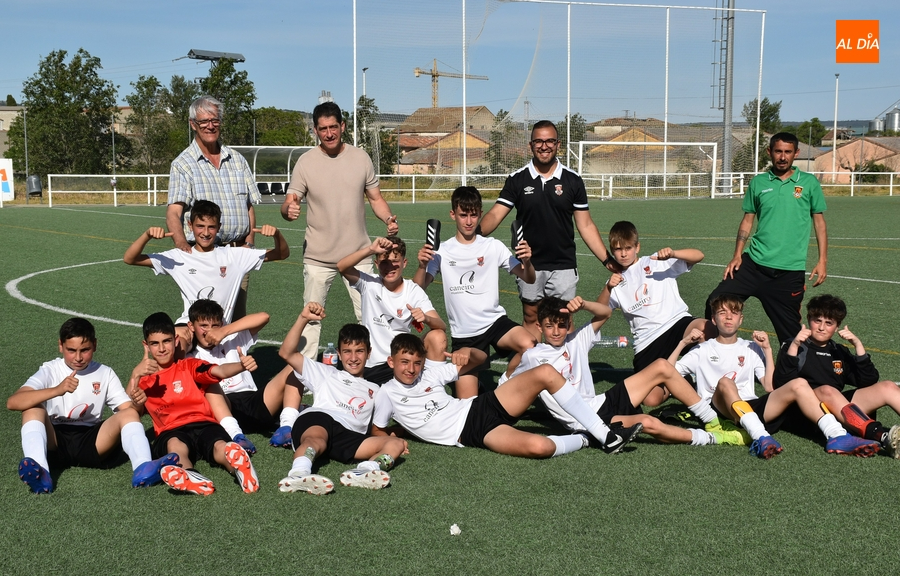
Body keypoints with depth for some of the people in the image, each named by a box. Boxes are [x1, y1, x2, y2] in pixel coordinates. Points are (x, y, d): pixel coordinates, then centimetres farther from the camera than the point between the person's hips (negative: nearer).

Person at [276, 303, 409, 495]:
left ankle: (365, 470, -52)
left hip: (350, 438, 3)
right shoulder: (327, 374, 30)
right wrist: (303, 319, 8)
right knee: (316, 439, -38)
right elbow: (287, 353, 21)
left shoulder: (374, 391, 38)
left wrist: (394, 439, 5)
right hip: (317, 419, -2)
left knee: (396, 444, -21)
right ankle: (299, 474, -69)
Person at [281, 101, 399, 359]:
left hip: (358, 254, 1)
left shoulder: (360, 158, 1)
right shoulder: (305, 163, -5)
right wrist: (289, 209, -32)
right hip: (318, 257, -1)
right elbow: (288, 204, -7)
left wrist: (389, 219, -12)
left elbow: (375, 198, 8)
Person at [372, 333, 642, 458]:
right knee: (539, 446, -36)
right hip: (470, 434, -6)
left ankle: (605, 436, -8)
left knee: (545, 373, -15)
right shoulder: (387, 394, 0)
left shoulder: (431, 374, 10)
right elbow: (376, 432, 14)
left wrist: (468, 352, -7)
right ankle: (581, 440, 0)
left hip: (480, 406, 6)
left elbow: (481, 359, 15)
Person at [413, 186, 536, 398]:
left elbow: (528, 279, 0)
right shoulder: (442, 251, 0)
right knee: (468, 402, -3)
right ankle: (470, 379, 31)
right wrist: (422, 266, -25)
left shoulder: (493, 246, 1)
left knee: (529, 345, -32)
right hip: (463, 334, 0)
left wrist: (527, 262, -22)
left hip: (495, 321, 0)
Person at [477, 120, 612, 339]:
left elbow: (585, 226, 5)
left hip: (564, 266, 0)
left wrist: (608, 260, -2)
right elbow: (495, 215, -6)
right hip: (529, 266, 0)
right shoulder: (517, 179, 0)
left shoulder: (573, 181, 1)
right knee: (531, 319, 9)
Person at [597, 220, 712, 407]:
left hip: (676, 323, -2)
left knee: (705, 328, -38)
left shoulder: (657, 262, 10)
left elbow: (698, 255, 0)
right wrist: (608, 288, -10)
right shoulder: (616, 281, 19)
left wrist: (672, 254, -18)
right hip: (647, 342, 2)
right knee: (651, 399, -15)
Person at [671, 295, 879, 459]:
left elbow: (770, 387, 13)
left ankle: (837, 436, -32)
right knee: (725, 382, -36)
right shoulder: (702, 350, 20)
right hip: (719, 410, -3)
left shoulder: (751, 349, 26)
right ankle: (760, 438, -54)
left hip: (751, 408, 3)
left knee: (798, 385, -18)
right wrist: (683, 343, 3)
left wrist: (767, 350, 11)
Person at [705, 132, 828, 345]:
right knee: (715, 303, -10)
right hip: (754, 263, 2)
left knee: (790, 332, 2)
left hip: (790, 271, -2)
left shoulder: (809, 183, 3)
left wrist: (822, 260, -1)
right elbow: (747, 220, 12)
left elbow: (819, 222, 6)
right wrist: (737, 255, 2)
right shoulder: (758, 182, 7)